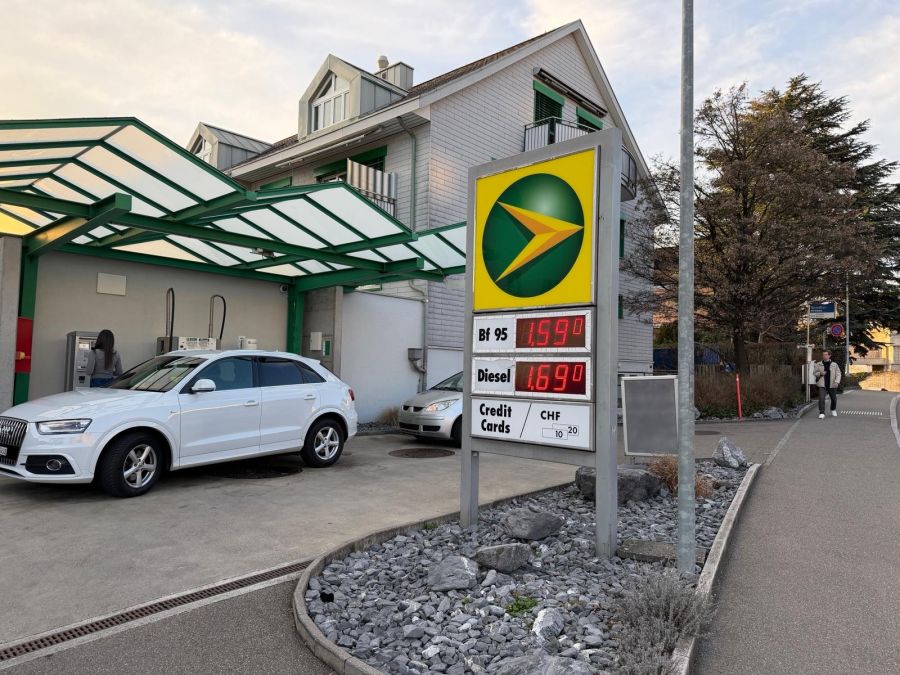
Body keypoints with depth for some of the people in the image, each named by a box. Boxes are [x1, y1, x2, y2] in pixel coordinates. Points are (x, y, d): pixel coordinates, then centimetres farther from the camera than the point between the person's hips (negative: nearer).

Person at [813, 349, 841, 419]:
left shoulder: (834, 365, 1)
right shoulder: (818, 364, 2)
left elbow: (838, 374, -2)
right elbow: (814, 373, 9)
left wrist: (837, 382, -17)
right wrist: (820, 373, -12)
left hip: (832, 385, 1)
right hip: (822, 385, -1)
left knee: (834, 399, 14)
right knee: (821, 398, -14)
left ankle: (833, 410, 41)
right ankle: (821, 413, -11)